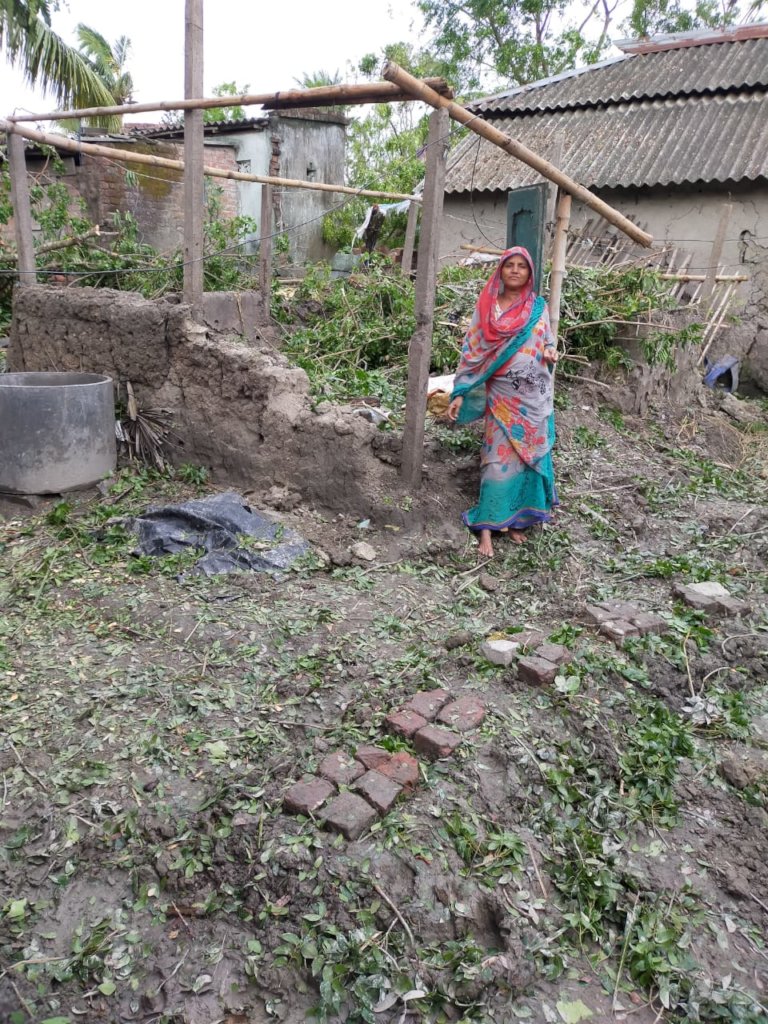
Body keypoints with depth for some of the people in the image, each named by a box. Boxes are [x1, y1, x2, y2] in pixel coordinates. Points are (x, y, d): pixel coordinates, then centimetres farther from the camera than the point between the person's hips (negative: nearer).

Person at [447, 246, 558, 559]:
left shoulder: (539, 307, 7)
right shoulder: (486, 308, 2)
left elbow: (548, 342, 16)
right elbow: (472, 352, 0)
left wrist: (551, 353, -9)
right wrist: (459, 393, -8)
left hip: (534, 398, 2)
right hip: (502, 397, -2)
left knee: (527, 458, 7)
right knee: (499, 460, -6)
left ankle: (514, 520, 19)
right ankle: (487, 529, -1)